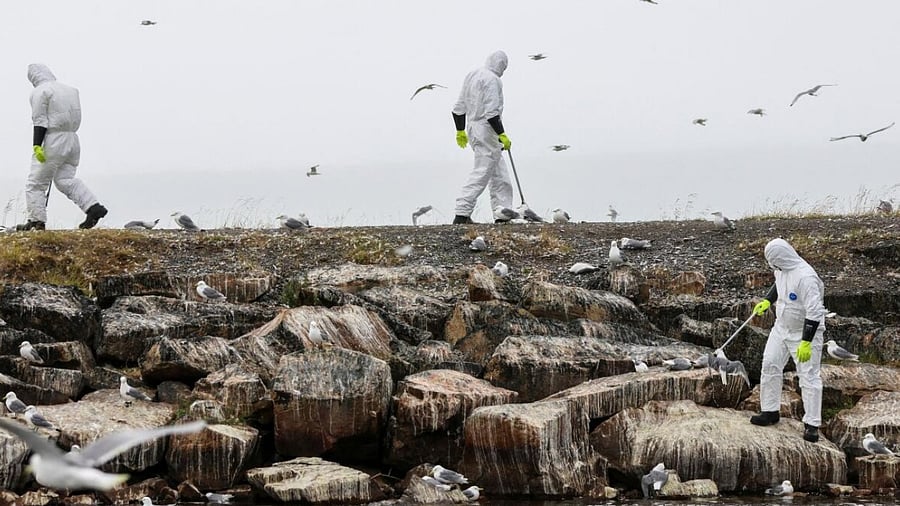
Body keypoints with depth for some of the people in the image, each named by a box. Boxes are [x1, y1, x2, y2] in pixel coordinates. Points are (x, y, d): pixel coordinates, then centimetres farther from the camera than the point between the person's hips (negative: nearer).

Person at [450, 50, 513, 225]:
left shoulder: (472, 76, 15)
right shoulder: (492, 80, -14)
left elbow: (459, 107, 18)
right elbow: (491, 112, -21)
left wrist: (460, 131, 25)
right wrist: (502, 135, -18)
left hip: (472, 127, 10)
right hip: (487, 130, -10)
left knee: (499, 173, 15)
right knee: (482, 173, -9)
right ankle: (462, 215, -13)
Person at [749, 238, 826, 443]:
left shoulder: (806, 277, -30)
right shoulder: (782, 270, -3)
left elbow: (814, 312, -31)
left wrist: (806, 343, -31)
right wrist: (767, 301, 22)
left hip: (806, 332, -8)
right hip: (782, 328, 8)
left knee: (809, 376, -6)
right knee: (770, 365, 10)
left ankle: (812, 424, -1)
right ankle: (770, 411, 23)